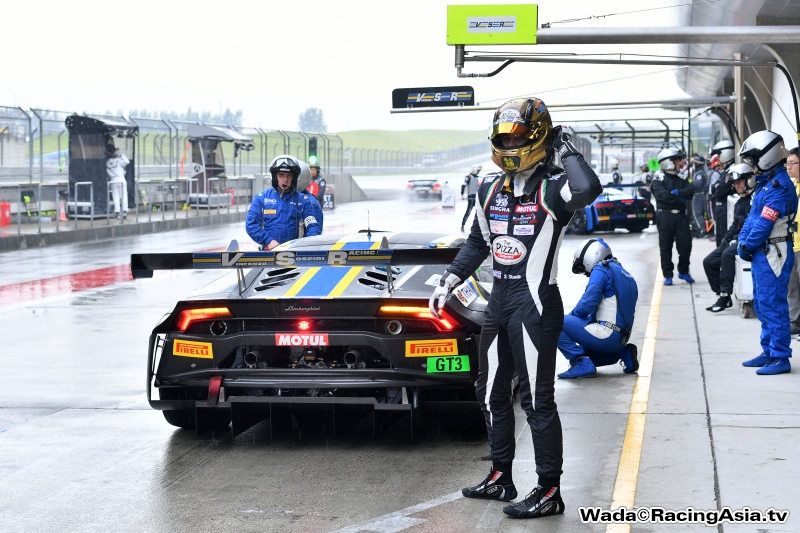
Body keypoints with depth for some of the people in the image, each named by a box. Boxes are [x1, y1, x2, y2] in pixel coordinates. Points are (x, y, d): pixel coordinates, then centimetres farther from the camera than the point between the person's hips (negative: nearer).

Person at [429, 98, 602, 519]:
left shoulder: (552, 187, -12)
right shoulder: (490, 188, 11)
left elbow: (588, 189, -36)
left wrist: (566, 149, -22)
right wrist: (449, 280, 18)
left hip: (535, 303, -8)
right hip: (499, 299, 8)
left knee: (536, 398, -5)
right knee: (491, 391, 16)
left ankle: (550, 491, 4)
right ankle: (501, 477, 30)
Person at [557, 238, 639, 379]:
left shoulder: (601, 270, -7)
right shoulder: (625, 275, 21)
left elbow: (587, 305, -16)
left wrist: (571, 315, 4)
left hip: (607, 334, -9)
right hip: (621, 339, 9)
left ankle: (582, 364, -17)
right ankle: (624, 354, 15)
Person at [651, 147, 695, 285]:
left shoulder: (681, 180, 15)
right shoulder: (658, 180, -2)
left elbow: (690, 192, -1)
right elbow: (663, 195, -17)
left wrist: (676, 192, -13)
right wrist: (680, 197, -8)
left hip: (681, 215, 4)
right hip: (665, 215, -4)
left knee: (685, 245, 1)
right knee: (666, 247, 0)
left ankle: (683, 271, 18)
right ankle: (667, 275, 7)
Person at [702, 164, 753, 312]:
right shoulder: (740, 202, 20)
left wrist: (738, 239, -20)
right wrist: (725, 240, 6)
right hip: (736, 239, 10)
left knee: (727, 254, -34)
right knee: (709, 261, 3)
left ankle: (725, 295, -30)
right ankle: (721, 295, 6)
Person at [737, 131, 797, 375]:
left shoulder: (779, 186, -18)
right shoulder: (765, 182, 15)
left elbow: (764, 223, -21)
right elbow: (753, 216, 16)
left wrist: (748, 246, -11)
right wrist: (743, 241, 3)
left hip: (773, 254, -10)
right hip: (761, 253, 10)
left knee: (773, 306, -8)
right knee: (762, 304, 16)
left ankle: (780, 358, -4)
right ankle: (769, 352, 25)